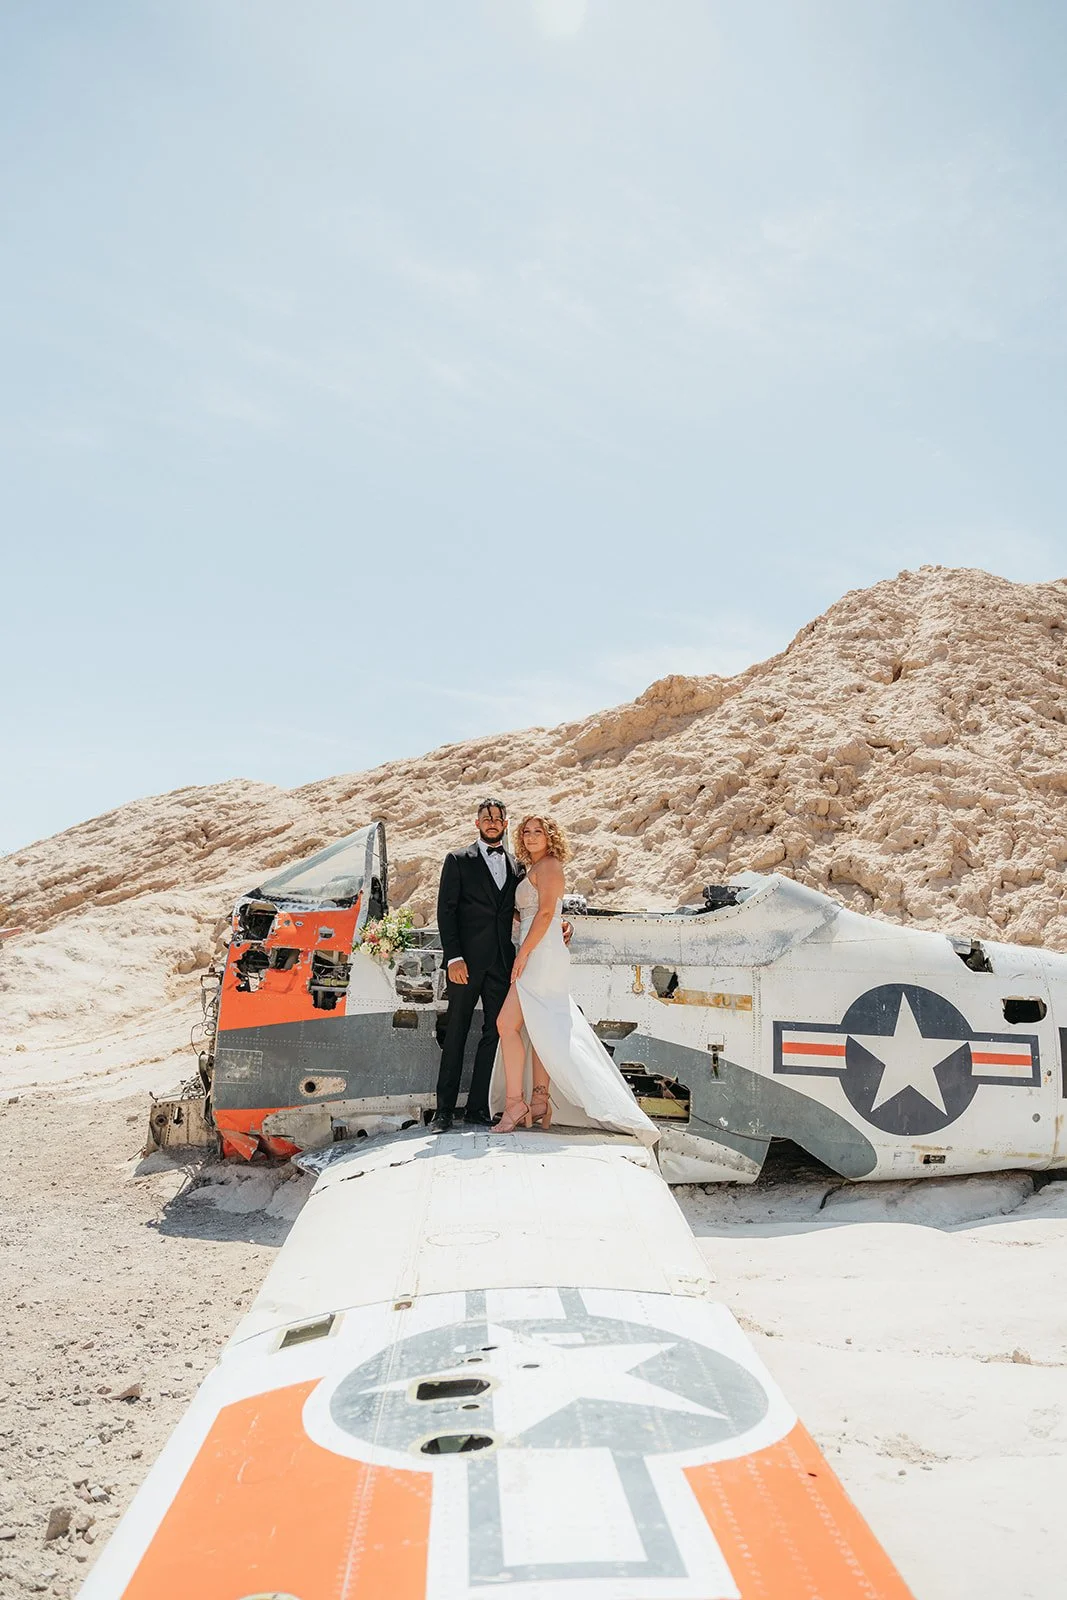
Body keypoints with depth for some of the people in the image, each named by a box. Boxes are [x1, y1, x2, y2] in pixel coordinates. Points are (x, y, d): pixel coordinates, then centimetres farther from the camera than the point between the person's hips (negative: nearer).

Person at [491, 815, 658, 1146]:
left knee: (507, 1023, -12)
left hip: (541, 955, -10)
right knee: (538, 1030, 8)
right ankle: (539, 1105, 9)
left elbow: (545, 912, -17)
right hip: (537, 958, 10)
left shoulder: (547, 866, -7)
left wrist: (524, 952, -20)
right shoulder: (533, 870, 22)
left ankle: (515, 1102, -10)